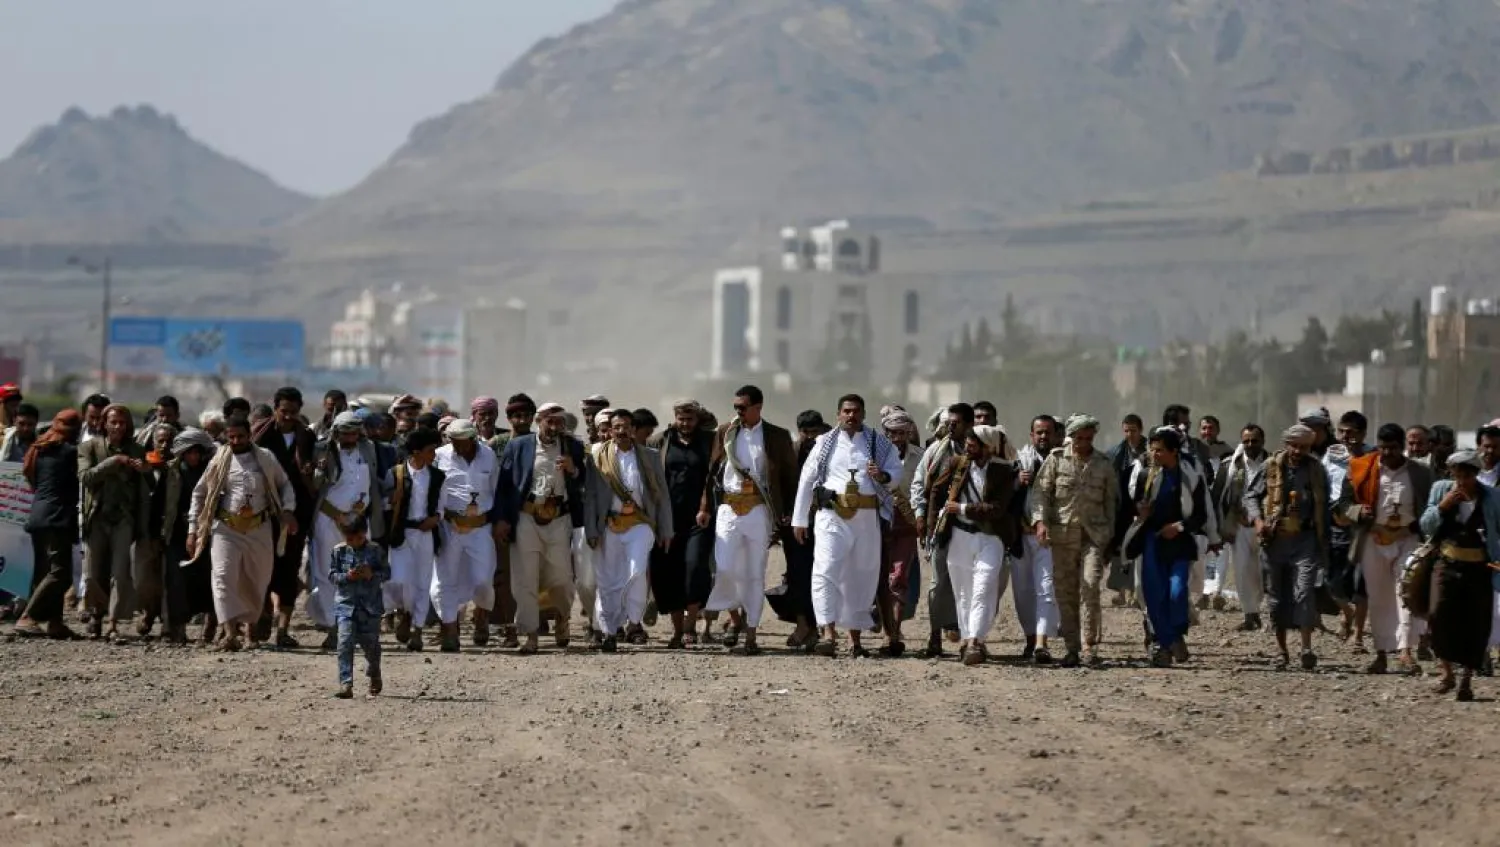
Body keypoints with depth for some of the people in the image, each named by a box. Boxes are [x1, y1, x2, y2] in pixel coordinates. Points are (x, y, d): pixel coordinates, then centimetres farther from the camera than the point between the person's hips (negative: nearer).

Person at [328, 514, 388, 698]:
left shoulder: (375, 552, -1)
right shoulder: (339, 551, 1)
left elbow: (387, 573, 2)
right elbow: (332, 575, 2)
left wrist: (372, 574, -17)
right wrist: (347, 576, -17)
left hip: (371, 606, 1)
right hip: (345, 605, -1)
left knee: (371, 643, 13)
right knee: (345, 643, -14)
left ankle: (374, 675, 41)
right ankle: (345, 684, -16)